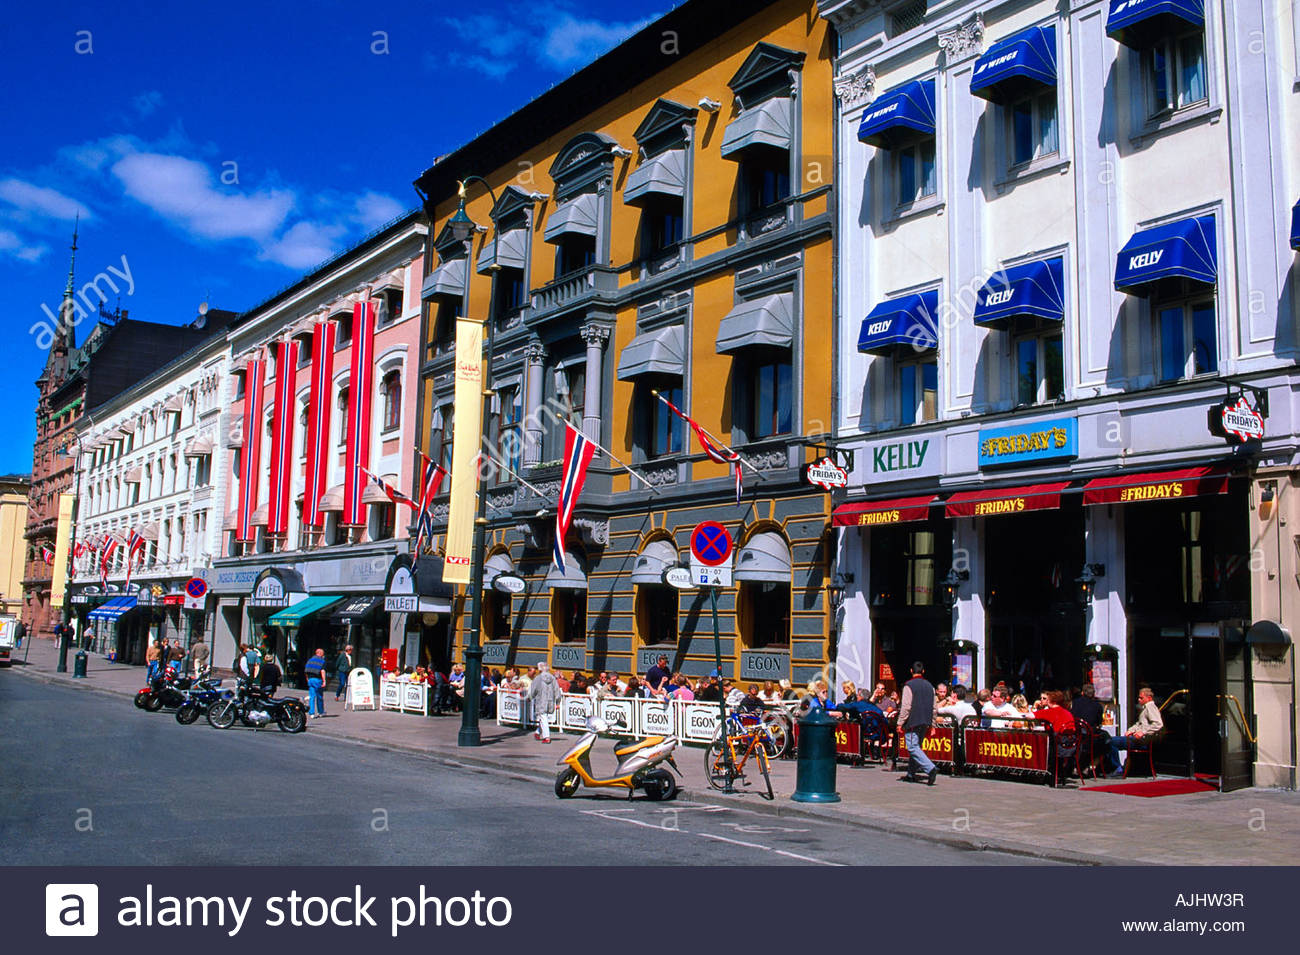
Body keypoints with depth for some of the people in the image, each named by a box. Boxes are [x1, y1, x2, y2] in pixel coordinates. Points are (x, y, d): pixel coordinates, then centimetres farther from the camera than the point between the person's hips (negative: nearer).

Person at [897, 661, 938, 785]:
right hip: (925, 723, 7)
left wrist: (900, 722, -8)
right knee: (916, 747, 15)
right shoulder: (929, 686, 11)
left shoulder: (909, 685, -10)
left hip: (912, 722, -7)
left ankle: (931, 768, -25)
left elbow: (906, 706, -14)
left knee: (913, 748, -9)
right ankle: (911, 774, 16)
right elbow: (934, 707, 15)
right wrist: (931, 724, 21)